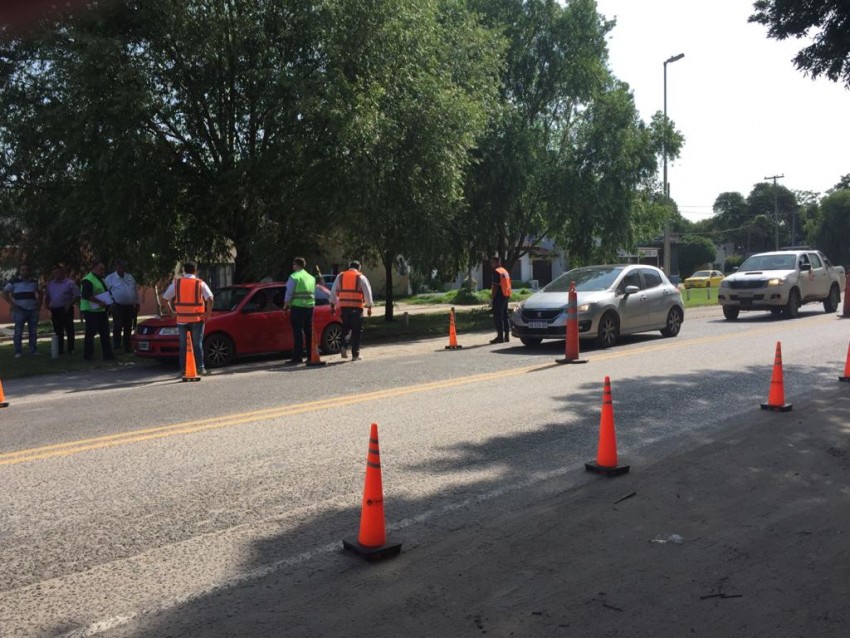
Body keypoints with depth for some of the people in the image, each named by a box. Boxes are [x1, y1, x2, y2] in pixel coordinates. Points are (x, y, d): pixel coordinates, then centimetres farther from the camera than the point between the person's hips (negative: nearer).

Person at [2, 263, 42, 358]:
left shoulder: (34, 282, 11)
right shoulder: (14, 282, 0)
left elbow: (39, 293, 25)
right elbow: (5, 293, 1)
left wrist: (39, 303, 11)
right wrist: (12, 304, -9)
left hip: (33, 310, 3)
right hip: (20, 310, -3)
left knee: (33, 332, 6)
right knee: (18, 332, -3)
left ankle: (33, 350, 13)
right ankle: (18, 352, 1)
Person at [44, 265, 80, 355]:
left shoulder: (70, 283, -4)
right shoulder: (50, 284, 12)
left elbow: (77, 296, -7)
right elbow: (47, 296, 20)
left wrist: (69, 304, -18)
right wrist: (46, 304, 1)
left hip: (66, 310, -5)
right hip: (55, 310, 5)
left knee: (69, 330, -2)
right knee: (58, 331, 9)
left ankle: (70, 349, 3)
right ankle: (60, 349, 14)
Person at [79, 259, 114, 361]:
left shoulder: (101, 279, 17)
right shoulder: (88, 280, -14)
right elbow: (86, 295, -25)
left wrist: (107, 301, 10)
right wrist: (99, 302, -26)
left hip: (101, 310, 9)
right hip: (91, 311, -9)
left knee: (105, 333, 9)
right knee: (90, 333, -2)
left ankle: (107, 354, 13)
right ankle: (88, 355, 6)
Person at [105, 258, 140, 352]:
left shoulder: (130, 277, 15)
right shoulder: (110, 278, 1)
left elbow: (136, 291, 16)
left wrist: (137, 304, 12)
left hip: (130, 307, 4)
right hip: (118, 307, -4)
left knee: (128, 328, 8)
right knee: (117, 327, -10)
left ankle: (127, 347, 15)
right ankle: (116, 346, -8)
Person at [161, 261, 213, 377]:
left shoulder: (176, 283, 5)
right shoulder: (200, 283, -1)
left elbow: (165, 298, 8)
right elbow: (210, 298, -14)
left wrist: (171, 311, 13)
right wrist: (208, 312, -5)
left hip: (181, 319, 2)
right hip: (197, 318, -2)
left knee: (183, 345, 9)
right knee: (197, 344, 5)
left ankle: (183, 369, 9)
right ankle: (200, 368, 1)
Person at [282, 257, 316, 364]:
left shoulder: (294, 277, -6)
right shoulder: (311, 277, 16)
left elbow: (289, 294, -8)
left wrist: (285, 307, -2)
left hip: (297, 307, -6)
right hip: (310, 307, 7)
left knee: (298, 332, -5)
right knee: (309, 331, 10)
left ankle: (298, 357, -7)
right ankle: (311, 355, 12)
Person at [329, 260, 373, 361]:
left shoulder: (340, 276, 11)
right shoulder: (361, 277, 2)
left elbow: (333, 291, 10)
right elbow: (367, 293, 0)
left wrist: (333, 305, 15)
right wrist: (369, 307, 6)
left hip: (344, 307, 3)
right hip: (357, 307, -3)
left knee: (346, 328, 16)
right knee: (356, 331, 3)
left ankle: (344, 347, -6)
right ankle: (355, 355, 4)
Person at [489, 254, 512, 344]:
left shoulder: (497, 272, -12)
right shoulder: (505, 271, 17)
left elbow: (495, 286, -17)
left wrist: (491, 298, -15)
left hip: (499, 297, -9)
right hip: (506, 296, 9)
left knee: (498, 317, -7)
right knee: (505, 316, 11)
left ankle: (500, 336, -8)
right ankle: (507, 336, 13)